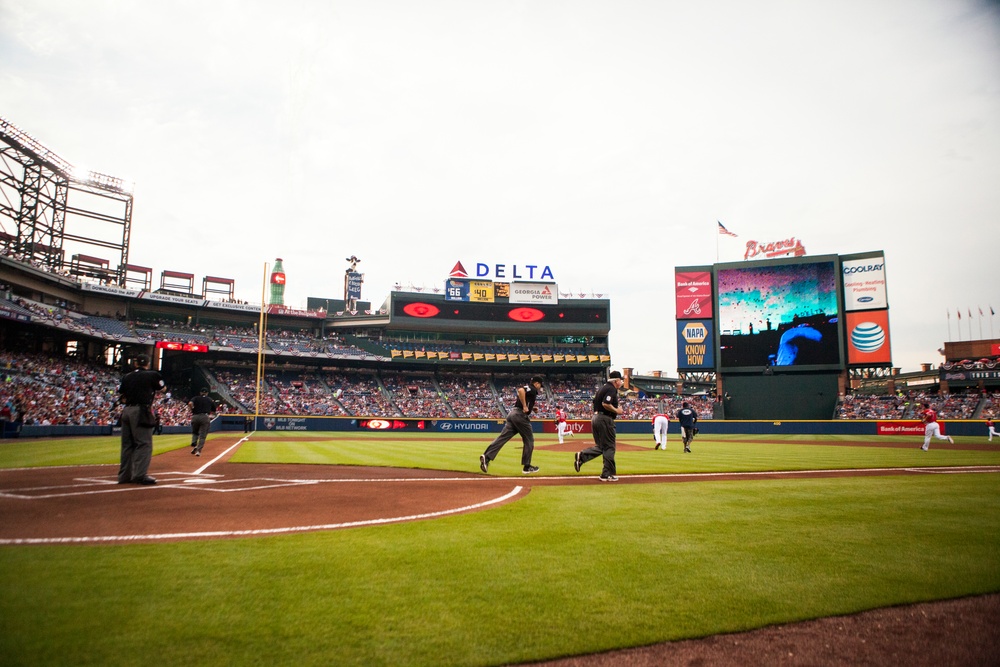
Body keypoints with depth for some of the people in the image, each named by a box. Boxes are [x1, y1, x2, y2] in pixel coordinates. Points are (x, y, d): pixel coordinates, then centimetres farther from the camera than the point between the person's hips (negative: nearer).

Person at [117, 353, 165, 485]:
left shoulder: (127, 377, 12)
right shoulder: (152, 375, -2)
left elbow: (123, 398, 14)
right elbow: (162, 388, 13)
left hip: (126, 410, 6)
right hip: (141, 411, -6)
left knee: (127, 444, 12)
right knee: (144, 444, -4)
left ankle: (125, 475, 17)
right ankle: (139, 475, -10)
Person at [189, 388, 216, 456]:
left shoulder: (196, 398, 11)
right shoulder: (210, 400, 15)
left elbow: (190, 403, -9)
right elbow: (213, 410, 17)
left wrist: (192, 410, 4)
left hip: (195, 416, 1)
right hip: (205, 417, -1)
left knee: (194, 432, 22)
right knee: (202, 435, 2)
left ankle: (194, 445, 0)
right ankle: (198, 450, -8)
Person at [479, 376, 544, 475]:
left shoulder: (527, 388, 25)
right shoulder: (532, 389, -3)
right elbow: (520, 390, -24)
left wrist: (530, 407, 25)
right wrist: (525, 406, -20)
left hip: (512, 413, 9)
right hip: (520, 415, -9)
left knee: (503, 437, -3)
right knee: (529, 440, 4)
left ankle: (487, 456, -18)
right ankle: (527, 466, 7)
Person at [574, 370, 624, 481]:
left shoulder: (603, 388, 17)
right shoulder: (611, 389, -11)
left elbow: (595, 401, 21)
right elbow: (605, 404, -23)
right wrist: (616, 411, -10)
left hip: (595, 418, 9)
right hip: (605, 419, -9)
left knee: (600, 446, 16)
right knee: (609, 447, -1)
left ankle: (581, 456, -3)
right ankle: (608, 474, 3)